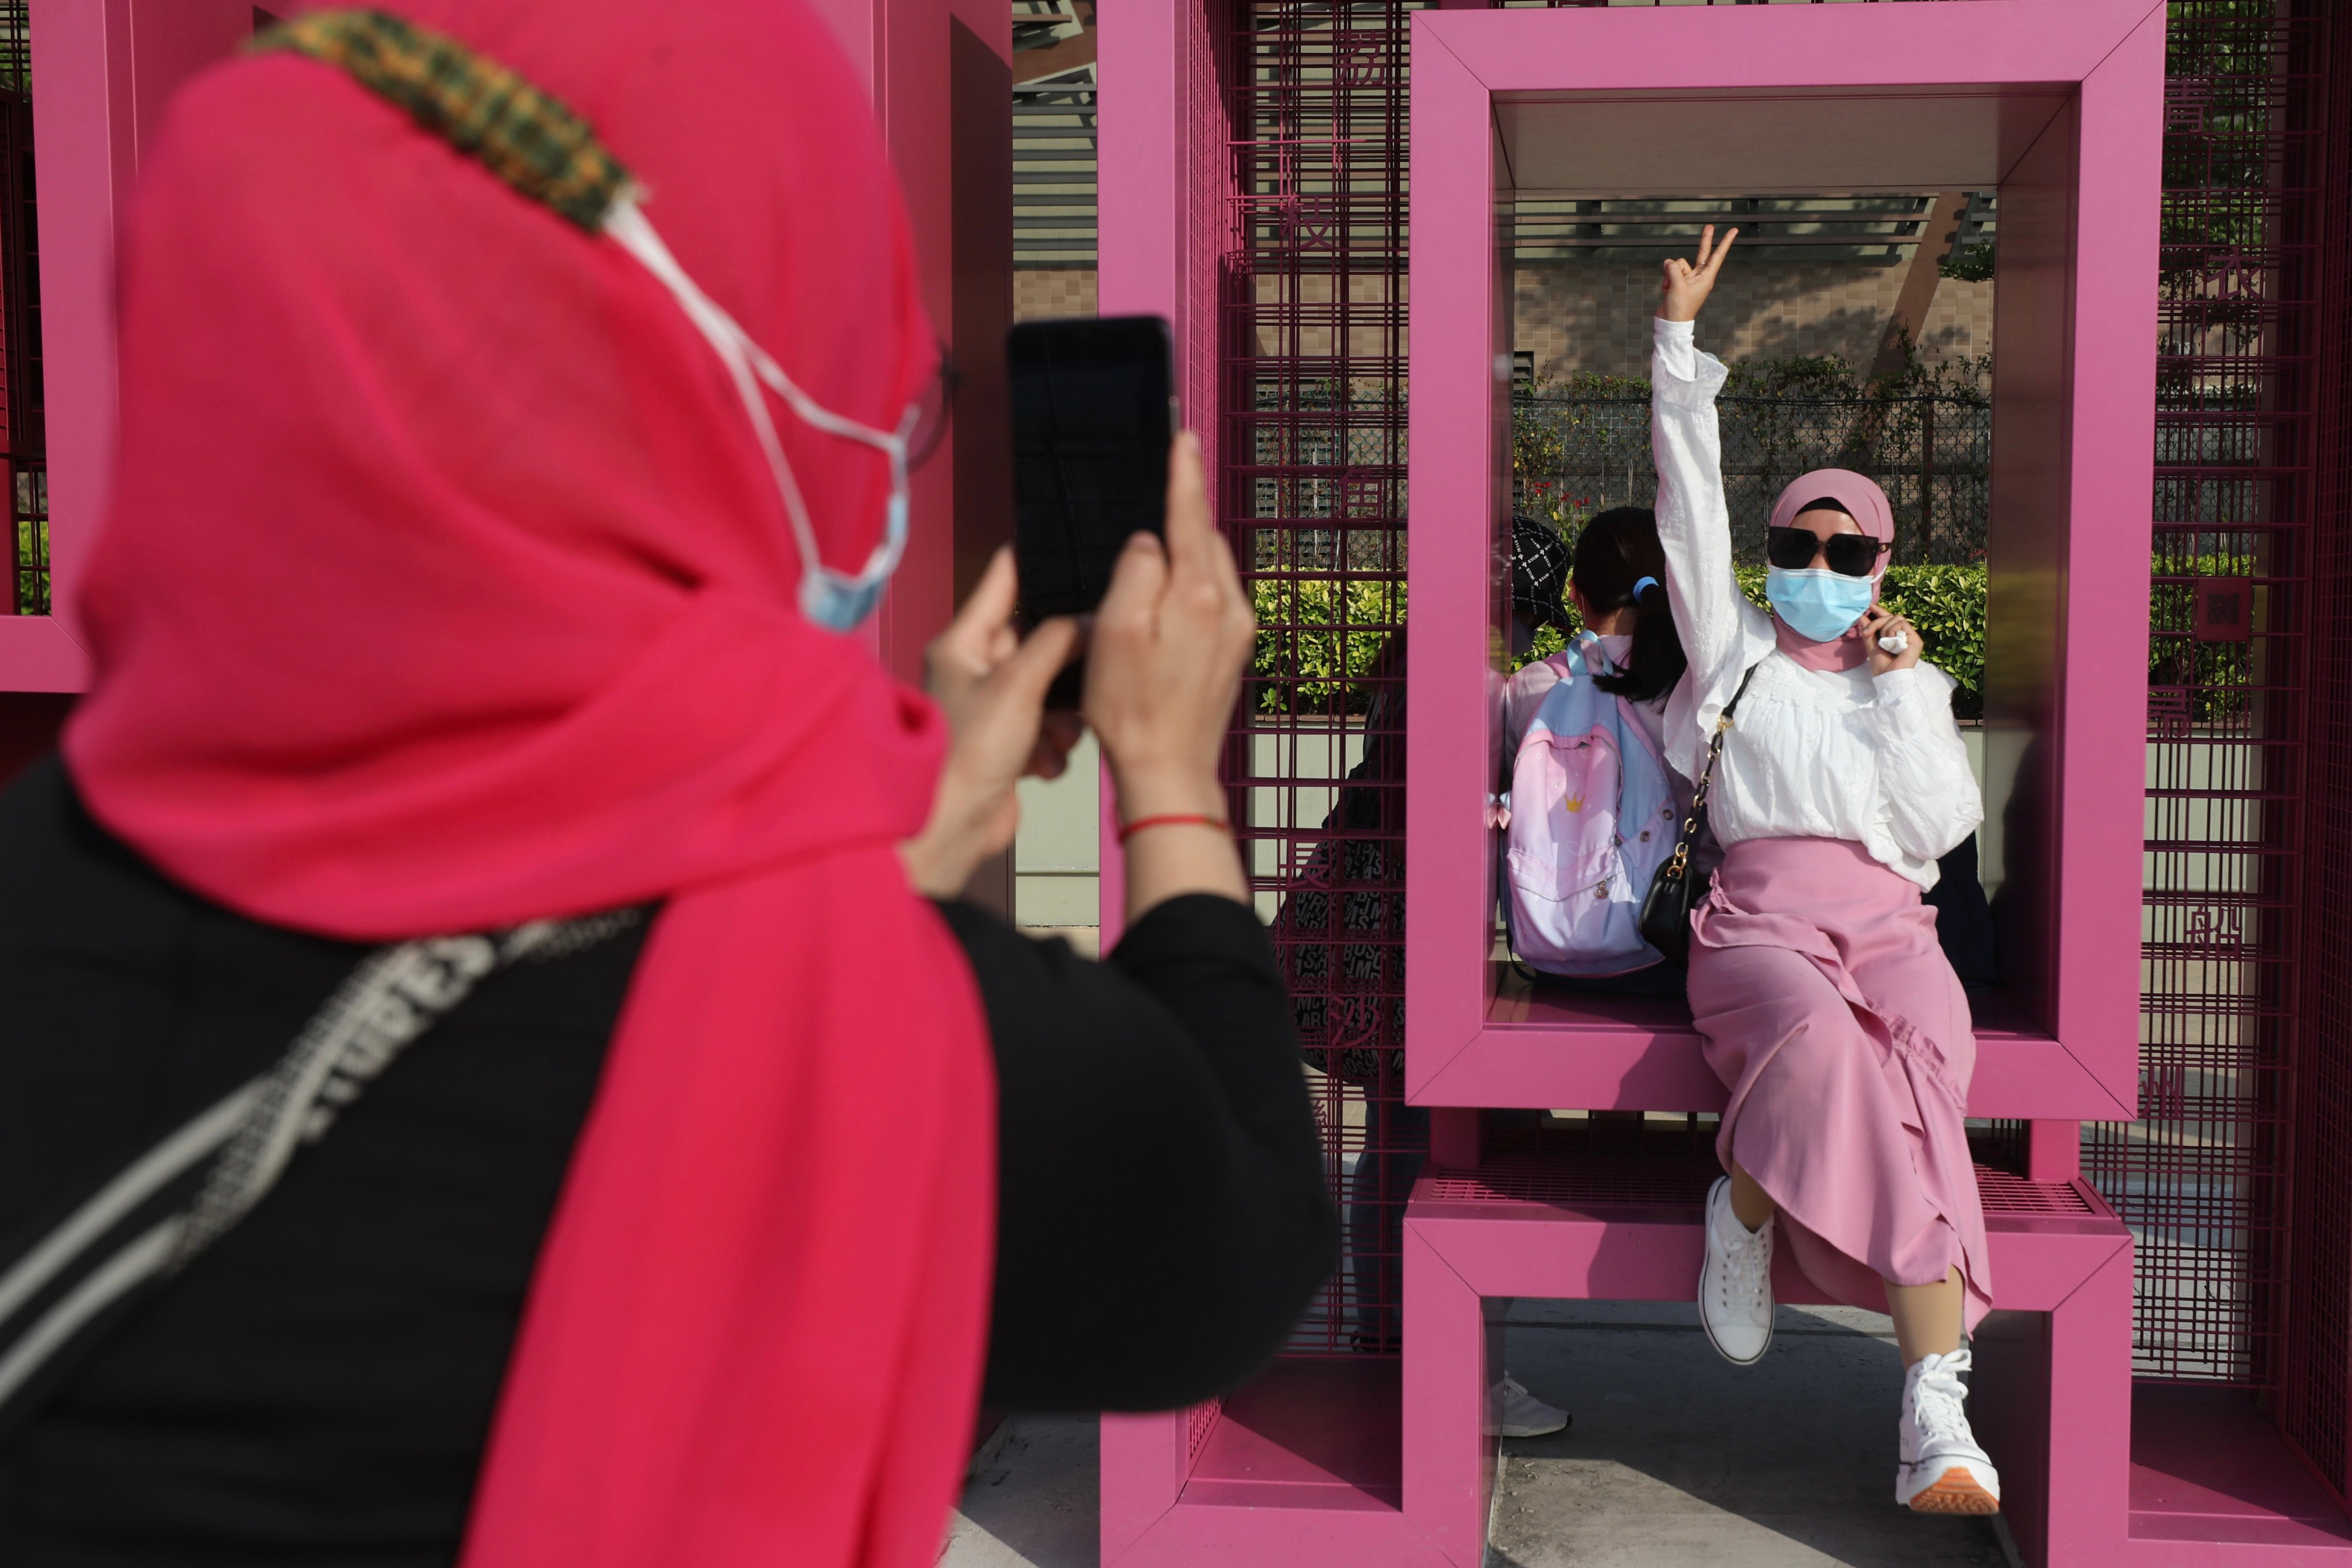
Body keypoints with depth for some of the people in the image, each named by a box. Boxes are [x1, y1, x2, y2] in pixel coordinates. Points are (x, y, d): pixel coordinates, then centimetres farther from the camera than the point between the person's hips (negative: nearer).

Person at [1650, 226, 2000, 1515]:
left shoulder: (1910, 682, 26)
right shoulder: (1735, 647, 22)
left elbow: (1943, 824, 12)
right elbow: (1689, 502, 15)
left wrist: (1904, 688, 8)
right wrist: (1680, 340, 12)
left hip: (1888, 923, 2)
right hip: (1761, 917, -1)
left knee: (1911, 1098, -30)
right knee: (1822, 1043, -40)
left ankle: (1934, 1427, -38)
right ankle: (1745, 1213, -14)